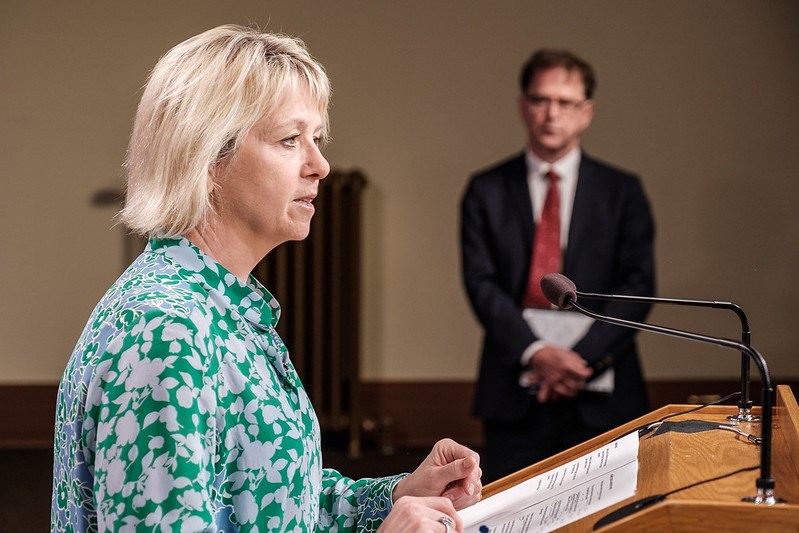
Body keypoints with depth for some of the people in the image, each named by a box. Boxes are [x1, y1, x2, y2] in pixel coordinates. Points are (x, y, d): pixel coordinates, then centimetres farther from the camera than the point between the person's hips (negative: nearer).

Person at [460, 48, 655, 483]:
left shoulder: (621, 191, 9)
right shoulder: (487, 191, 9)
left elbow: (638, 285, 0)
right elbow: (481, 283, -1)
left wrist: (583, 357, -13)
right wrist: (535, 353, -15)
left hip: (600, 399, 0)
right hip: (515, 395, 0)